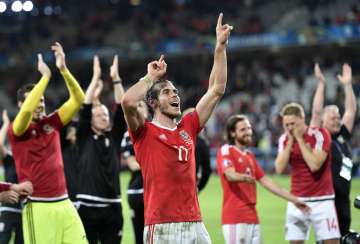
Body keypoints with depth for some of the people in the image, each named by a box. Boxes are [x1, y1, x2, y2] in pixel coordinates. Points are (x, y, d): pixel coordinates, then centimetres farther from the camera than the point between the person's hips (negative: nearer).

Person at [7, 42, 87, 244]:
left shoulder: (52, 123, 11)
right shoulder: (17, 131, -3)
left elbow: (78, 99, 3)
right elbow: (27, 110, -24)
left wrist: (63, 69, -9)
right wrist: (46, 75, -19)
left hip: (64, 204, 5)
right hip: (38, 208, -5)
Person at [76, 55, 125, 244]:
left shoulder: (114, 137, 11)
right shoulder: (84, 138, 4)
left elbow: (122, 109, 3)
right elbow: (85, 108, -6)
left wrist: (115, 78, -3)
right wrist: (96, 78, -7)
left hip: (112, 206, 3)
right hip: (88, 206, -3)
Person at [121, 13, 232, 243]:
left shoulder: (188, 128, 17)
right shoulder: (144, 132, 2)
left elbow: (217, 90, 18)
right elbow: (128, 101, -19)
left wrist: (221, 46, 15)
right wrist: (151, 77, -2)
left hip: (195, 224, 6)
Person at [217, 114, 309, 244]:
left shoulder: (250, 155, 21)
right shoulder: (226, 150, -3)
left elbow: (266, 182, 22)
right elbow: (230, 175, -22)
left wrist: (293, 199, 19)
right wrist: (243, 177, -45)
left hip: (252, 217, 8)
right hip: (235, 218, -8)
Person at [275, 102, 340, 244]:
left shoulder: (320, 134, -10)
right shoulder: (285, 139, 5)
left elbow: (315, 165, -21)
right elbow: (279, 169, -6)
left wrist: (300, 139, -17)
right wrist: (290, 142, -10)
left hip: (322, 200, -4)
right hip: (297, 201, 4)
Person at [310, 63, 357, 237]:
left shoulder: (343, 137, 13)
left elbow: (351, 110, 14)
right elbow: (316, 112, -13)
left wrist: (347, 84, 9)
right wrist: (321, 83, -13)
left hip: (343, 199, 7)